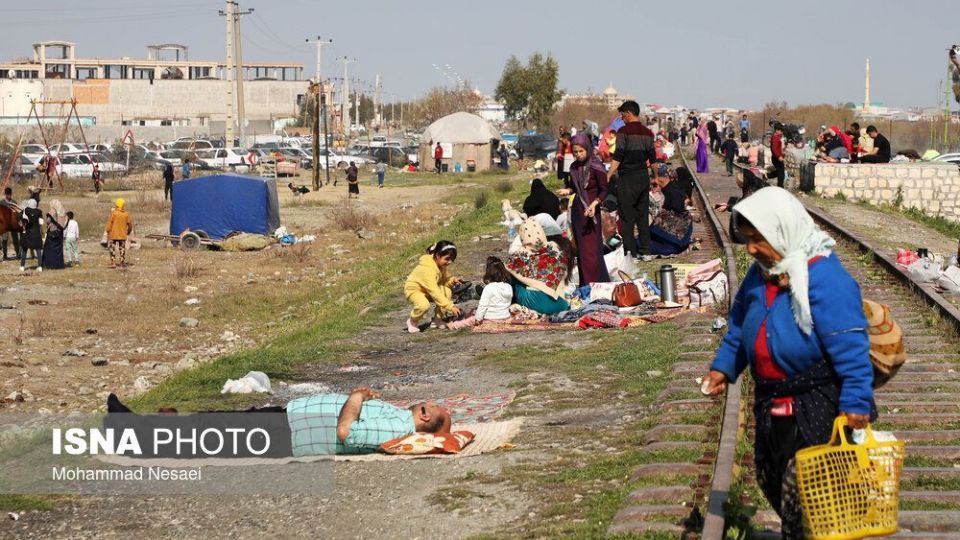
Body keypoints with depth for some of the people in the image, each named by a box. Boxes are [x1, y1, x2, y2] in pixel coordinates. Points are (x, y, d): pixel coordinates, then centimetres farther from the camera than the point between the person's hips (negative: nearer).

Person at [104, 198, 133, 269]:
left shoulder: (113, 213, -10)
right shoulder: (126, 214, 0)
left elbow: (109, 223, -10)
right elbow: (130, 224, 7)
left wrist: (108, 232, -1)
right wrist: (128, 231, 25)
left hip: (113, 235, -3)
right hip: (123, 235, 3)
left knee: (113, 249, 4)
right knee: (122, 249, 10)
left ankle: (113, 263, 0)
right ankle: (122, 263, 11)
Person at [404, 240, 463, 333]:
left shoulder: (442, 265, -8)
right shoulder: (427, 269, -34)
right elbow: (435, 292, -38)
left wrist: (452, 280, -22)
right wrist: (450, 306, -41)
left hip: (428, 289, 7)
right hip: (413, 290, -7)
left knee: (448, 292, -19)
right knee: (423, 305, -38)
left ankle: (437, 319, -1)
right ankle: (412, 321, -5)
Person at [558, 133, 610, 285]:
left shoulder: (596, 167, -12)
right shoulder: (574, 167, 6)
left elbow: (604, 190, -11)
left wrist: (594, 203, -26)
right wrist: (568, 191, -3)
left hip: (591, 212, -7)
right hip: (577, 211, 7)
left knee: (591, 250, -8)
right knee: (580, 250, 10)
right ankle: (584, 285, 17)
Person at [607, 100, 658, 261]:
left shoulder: (624, 131, -10)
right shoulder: (647, 132, 9)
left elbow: (617, 158, -16)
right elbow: (653, 158, 14)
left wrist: (608, 176, -16)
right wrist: (655, 177, 26)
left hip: (628, 178, -6)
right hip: (644, 177, 6)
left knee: (627, 216, -1)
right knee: (643, 215, 12)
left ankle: (630, 251, -3)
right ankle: (645, 249, 14)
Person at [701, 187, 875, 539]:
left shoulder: (823, 277, -21)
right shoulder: (761, 274, 6)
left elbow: (850, 348, -23)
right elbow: (740, 324, 21)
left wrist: (855, 402, -24)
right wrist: (723, 367, 12)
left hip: (815, 410, -9)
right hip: (772, 406, 9)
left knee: (800, 494, -7)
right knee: (772, 483, 18)